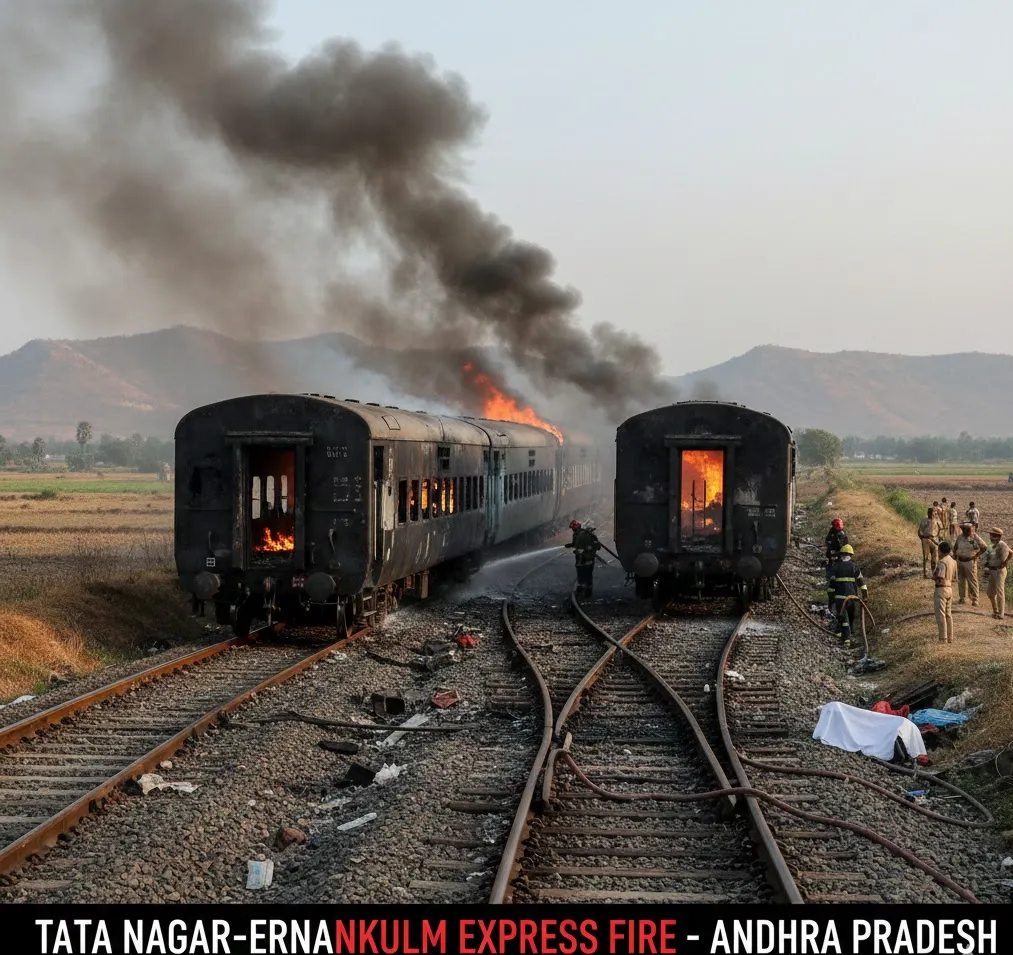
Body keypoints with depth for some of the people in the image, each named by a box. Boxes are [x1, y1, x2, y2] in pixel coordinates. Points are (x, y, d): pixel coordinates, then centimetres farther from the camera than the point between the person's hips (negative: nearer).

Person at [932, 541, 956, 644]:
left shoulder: (942, 562, -17)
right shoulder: (953, 562, 10)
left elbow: (940, 579, -22)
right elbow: (954, 577, 14)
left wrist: (934, 575, -4)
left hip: (941, 589, -9)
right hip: (950, 588, 9)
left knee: (940, 615, -5)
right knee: (948, 614, 15)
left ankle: (943, 639, -7)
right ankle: (950, 638, 19)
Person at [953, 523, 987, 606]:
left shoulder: (975, 538, -11)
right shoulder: (960, 537, 5)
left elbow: (984, 547, -8)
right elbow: (955, 547, 21)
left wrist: (976, 556, -11)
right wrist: (954, 554, 8)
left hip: (970, 562, -6)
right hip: (960, 561, 6)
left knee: (972, 581, -4)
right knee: (961, 580, 12)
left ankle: (975, 600, 0)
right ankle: (963, 598, 24)